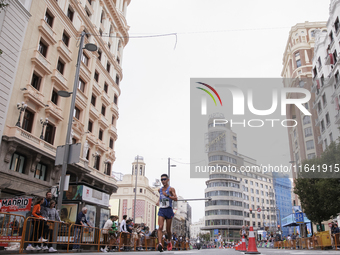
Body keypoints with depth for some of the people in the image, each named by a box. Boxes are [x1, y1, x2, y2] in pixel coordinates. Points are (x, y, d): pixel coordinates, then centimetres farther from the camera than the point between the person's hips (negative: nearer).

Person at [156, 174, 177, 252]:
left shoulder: (171, 189, -2)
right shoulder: (160, 190, 13)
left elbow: (175, 199, -14)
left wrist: (167, 195, -24)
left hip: (168, 210, -3)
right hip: (161, 210, 3)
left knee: (168, 230, 7)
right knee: (160, 227, -16)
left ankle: (169, 242, 33)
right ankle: (160, 244, -26)